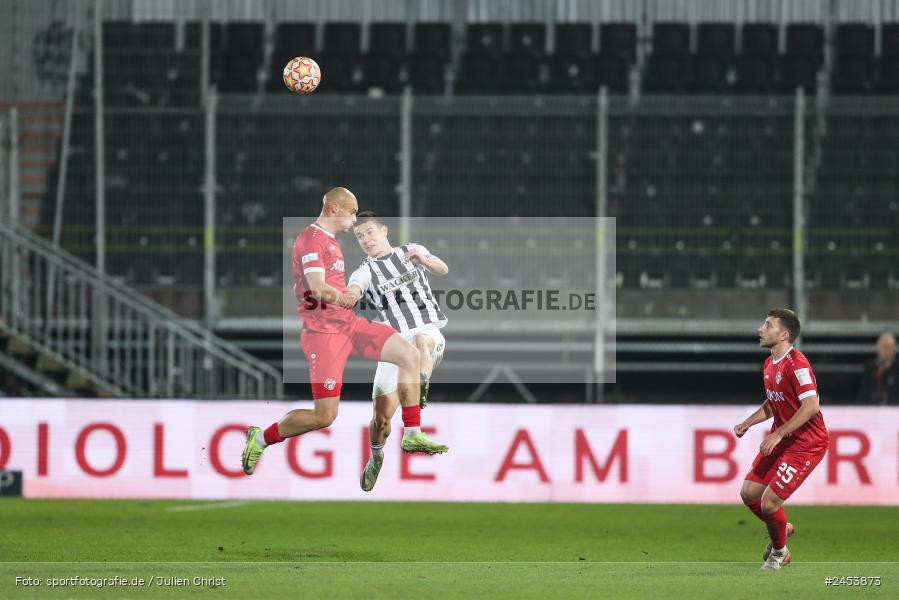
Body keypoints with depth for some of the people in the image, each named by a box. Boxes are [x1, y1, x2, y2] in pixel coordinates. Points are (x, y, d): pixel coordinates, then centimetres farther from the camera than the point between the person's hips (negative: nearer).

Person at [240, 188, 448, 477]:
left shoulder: (330, 241, 18)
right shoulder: (311, 239, -14)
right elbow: (317, 289, -24)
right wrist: (344, 298, -7)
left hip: (348, 323, 10)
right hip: (324, 331, -10)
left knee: (410, 355, -1)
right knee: (324, 416, -10)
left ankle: (413, 435, 4)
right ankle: (261, 439, 10)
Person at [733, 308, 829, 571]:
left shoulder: (796, 364, -21)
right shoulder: (770, 364, 9)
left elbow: (811, 406, -27)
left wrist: (777, 434, -26)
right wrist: (747, 424, 8)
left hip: (805, 443, -9)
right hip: (780, 440, 9)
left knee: (769, 502, -11)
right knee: (749, 493, 7)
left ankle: (779, 551, 16)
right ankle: (782, 529, 33)